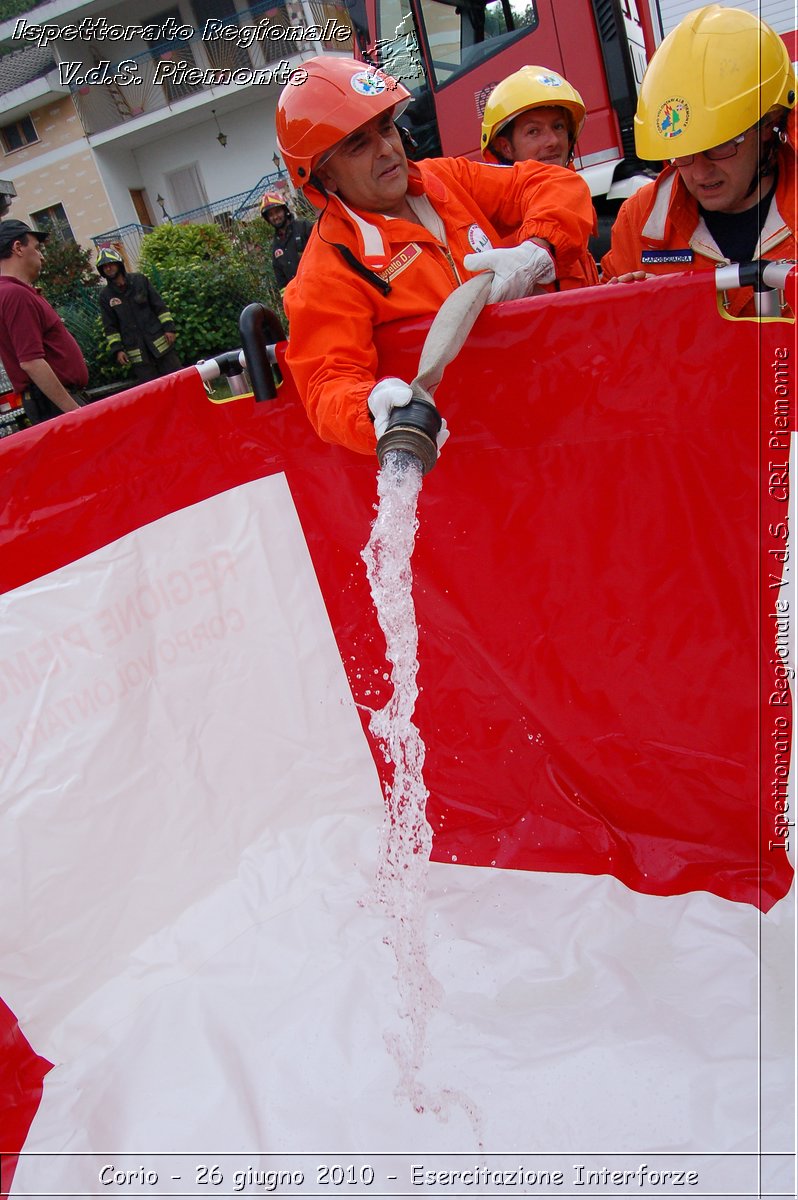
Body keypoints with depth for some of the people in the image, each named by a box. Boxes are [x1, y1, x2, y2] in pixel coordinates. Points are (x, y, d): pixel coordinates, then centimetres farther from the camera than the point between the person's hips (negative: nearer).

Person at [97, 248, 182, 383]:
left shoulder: (140, 280, 4)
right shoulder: (105, 296, 5)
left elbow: (159, 305, 4)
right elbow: (110, 327, 6)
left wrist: (169, 327, -4)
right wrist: (117, 349, -3)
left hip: (159, 341, 0)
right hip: (136, 351, 0)